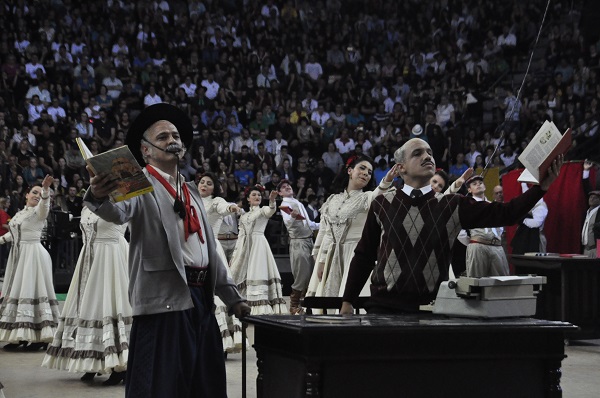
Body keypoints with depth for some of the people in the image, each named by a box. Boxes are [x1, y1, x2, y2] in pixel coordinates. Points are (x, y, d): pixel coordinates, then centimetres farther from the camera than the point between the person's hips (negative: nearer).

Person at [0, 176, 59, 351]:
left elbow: (44, 202, -27)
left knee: (31, 289, -11)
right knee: (16, 290, 7)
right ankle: (20, 335, 11)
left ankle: (40, 337, -11)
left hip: (33, 254, -8)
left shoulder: (39, 211, -5)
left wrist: (46, 189, -45)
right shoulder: (19, 213, 15)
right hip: (17, 254, 8)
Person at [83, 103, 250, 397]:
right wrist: (99, 197, -47)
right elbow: (117, 212, -25)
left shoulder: (191, 191, 21)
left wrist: (231, 297, 24)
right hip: (165, 299, -8)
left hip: (200, 299, 8)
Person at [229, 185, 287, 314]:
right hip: (245, 247, 5)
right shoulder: (244, 216, 20)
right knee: (241, 274, 2)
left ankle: (261, 309, -20)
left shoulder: (263, 210, 7)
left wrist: (272, 201, -40)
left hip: (259, 244, -5)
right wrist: (234, 255, 11)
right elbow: (240, 236, 18)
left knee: (258, 274, -14)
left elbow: (270, 211, -18)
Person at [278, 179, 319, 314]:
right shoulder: (285, 204, -8)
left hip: (309, 241, 8)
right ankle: (294, 307, -1)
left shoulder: (299, 203, 19)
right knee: (302, 276, -10)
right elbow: (287, 222, -28)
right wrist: (292, 216, -50)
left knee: (310, 275, 10)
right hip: (298, 242, -8)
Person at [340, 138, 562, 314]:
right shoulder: (382, 205, 5)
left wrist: (543, 186, -14)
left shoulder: (452, 207, 5)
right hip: (385, 305, 0)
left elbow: (505, 214, -3)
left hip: (431, 308, 1)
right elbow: (364, 256, 11)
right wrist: (348, 301, 7)